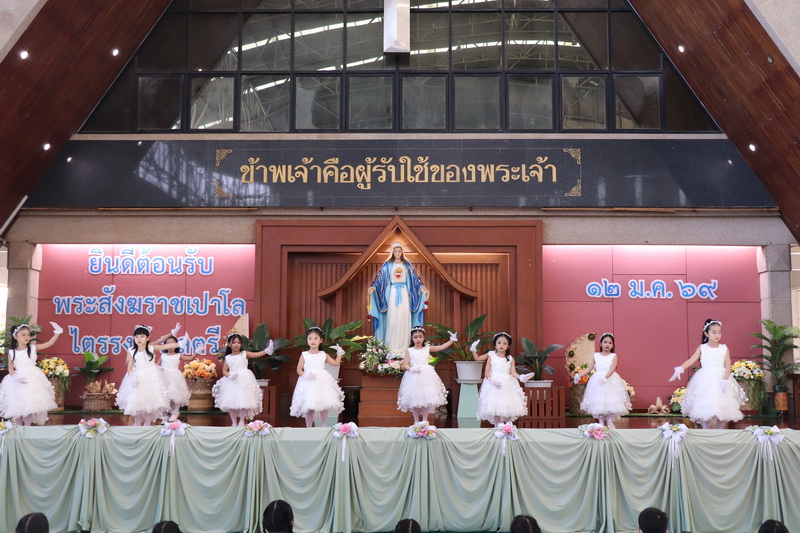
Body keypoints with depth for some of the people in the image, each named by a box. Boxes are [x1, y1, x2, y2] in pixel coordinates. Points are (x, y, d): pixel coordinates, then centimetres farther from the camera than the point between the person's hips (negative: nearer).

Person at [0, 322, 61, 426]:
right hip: (18, 380, 0)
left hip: (33, 379, 0)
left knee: (30, 405, 0)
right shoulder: (12, 352, 0)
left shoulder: (33, 348, 0)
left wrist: (57, 333, -17)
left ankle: (27, 427, 11)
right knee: (17, 406, 2)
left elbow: (49, 343, -5)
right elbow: (11, 368, -1)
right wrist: (16, 377, -20)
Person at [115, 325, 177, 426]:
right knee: (136, 402, 1)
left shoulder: (151, 348, -3)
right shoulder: (132, 352, -2)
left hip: (151, 379, -1)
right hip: (137, 379, 1)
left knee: (150, 402, 0)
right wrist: (132, 378, -19)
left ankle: (147, 424, 14)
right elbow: (129, 368, -2)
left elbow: (166, 346, -5)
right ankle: (137, 424, 20)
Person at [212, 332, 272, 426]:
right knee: (230, 403, 0)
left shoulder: (244, 354, 4)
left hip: (244, 380, -2)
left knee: (243, 402, -8)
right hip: (232, 381, 2)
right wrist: (229, 376, -17)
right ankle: (234, 423, 13)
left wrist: (266, 351, -23)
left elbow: (257, 354, -7)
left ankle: (241, 421, 7)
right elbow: (224, 371, 4)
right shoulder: (228, 358, 8)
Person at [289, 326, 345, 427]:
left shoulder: (323, 355, 8)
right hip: (308, 384, -2)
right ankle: (309, 428, 8)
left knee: (324, 407, -1)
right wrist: (305, 375, -15)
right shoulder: (304, 355, 2)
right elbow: (299, 370, 2)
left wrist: (339, 353, 8)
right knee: (309, 408, -4)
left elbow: (336, 363, 15)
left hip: (323, 382, 2)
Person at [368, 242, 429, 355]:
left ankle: (403, 345, 2)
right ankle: (392, 346, -2)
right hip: (392, 293, -1)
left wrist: (422, 287, -10)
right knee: (392, 319, -6)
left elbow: (415, 278, 5)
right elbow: (379, 278, -3)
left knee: (404, 318, -3)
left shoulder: (407, 264, 8)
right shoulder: (387, 265, 4)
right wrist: (372, 287, -18)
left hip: (404, 293, 1)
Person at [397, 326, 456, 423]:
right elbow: (405, 365, -2)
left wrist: (452, 340, -4)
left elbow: (442, 347, 4)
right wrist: (412, 369, -22)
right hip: (414, 376, -1)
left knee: (426, 399, 1)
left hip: (426, 375, 1)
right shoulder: (409, 351, 3)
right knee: (414, 400, 0)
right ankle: (416, 421, 14)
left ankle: (424, 421, 13)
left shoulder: (427, 349, 7)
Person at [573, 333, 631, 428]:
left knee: (610, 401, -6)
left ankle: (610, 422, 6)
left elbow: (612, 369, -11)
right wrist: (579, 375, 0)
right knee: (598, 401, 0)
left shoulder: (613, 356, 2)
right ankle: (601, 422, 10)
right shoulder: (596, 356, 9)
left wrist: (605, 377, -28)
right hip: (597, 381, 2)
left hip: (611, 381, -2)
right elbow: (589, 368, 10)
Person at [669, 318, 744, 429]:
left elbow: (728, 366, -3)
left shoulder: (724, 348, 4)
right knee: (705, 407, -4)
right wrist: (680, 369, -27)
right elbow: (691, 360, -10)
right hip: (705, 381, -1)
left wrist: (725, 380, -17)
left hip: (721, 379, 1)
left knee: (722, 406, 2)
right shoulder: (702, 348, 2)